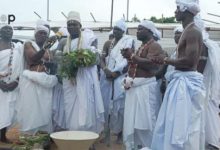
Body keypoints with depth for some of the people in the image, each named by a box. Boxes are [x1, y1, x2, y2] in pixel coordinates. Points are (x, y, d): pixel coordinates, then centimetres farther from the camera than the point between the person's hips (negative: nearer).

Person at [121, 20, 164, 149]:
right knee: (133, 121, 11)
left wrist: (132, 56, -16)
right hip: (134, 87, 9)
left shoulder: (154, 46, -7)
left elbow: (150, 64, -22)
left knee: (145, 122, -6)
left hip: (145, 87, -9)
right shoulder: (141, 47, 22)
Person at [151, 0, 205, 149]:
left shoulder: (193, 31, -15)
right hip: (182, 81, 10)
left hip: (187, 82, -10)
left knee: (183, 126, -3)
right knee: (175, 124, 15)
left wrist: (166, 60, -12)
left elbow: (189, 60, -23)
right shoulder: (188, 31, 16)